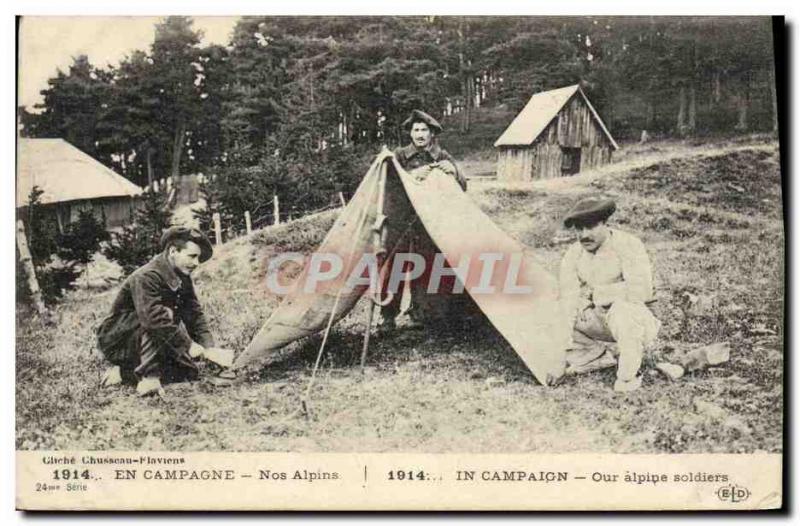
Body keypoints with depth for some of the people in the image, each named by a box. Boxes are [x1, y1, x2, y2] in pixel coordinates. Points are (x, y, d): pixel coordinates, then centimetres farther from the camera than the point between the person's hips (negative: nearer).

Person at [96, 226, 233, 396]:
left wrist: (209, 348, -19)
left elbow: (195, 314, -4)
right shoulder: (145, 278, -26)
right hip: (116, 341, -8)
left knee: (190, 370, -7)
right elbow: (155, 318, -39)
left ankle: (124, 372, -1)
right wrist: (191, 347, -39)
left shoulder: (183, 278, 1)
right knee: (165, 313, -31)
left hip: (142, 341, 9)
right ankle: (149, 376, -31)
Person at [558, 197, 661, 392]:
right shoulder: (573, 253, -4)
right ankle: (601, 356, 5)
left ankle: (627, 377, -19)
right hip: (595, 319, 6)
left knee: (621, 309, -39)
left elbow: (640, 290, -32)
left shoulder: (629, 245, -19)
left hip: (633, 319, -6)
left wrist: (596, 293, -22)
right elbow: (568, 300, -11)